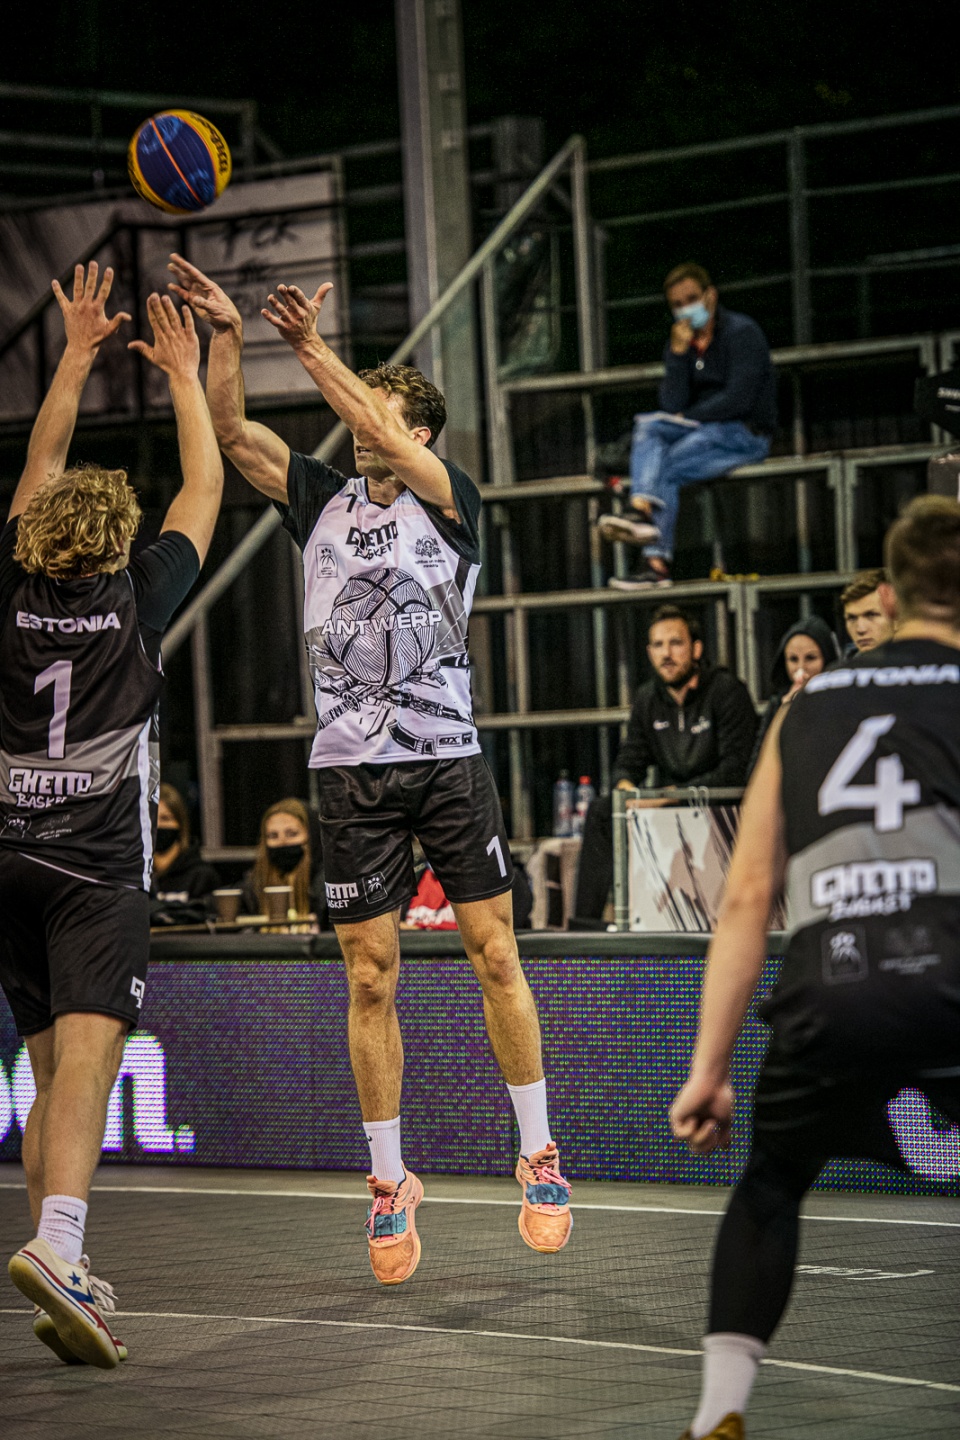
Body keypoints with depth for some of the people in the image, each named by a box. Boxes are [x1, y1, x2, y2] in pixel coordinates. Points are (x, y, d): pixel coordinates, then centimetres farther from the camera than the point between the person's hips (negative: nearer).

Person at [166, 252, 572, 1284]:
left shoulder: (452, 502, 2)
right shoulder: (323, 501, 10)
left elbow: (388, 446, -16)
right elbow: (229, 433, 0)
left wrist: (313, 351, -22)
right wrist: (225, 334, -14)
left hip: (449, 762, -2)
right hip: (353, 771, 2)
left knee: (495, 958, -1)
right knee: (370, 981, 1)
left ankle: (538, 1158, 11)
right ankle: (389, 1182, 9)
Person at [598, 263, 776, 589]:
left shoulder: (742, 333, -8)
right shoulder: (680, 342, 10)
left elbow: (739, 400, -17)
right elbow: (672, 406, -3)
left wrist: (687, 418, -10)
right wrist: (678, 353, -13)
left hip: (747, 436, -6)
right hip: (701, 430, 6)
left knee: (667, 469, -28)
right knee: (647, 426, -21)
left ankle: (657, 560, -32)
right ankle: (642, 508, -40)